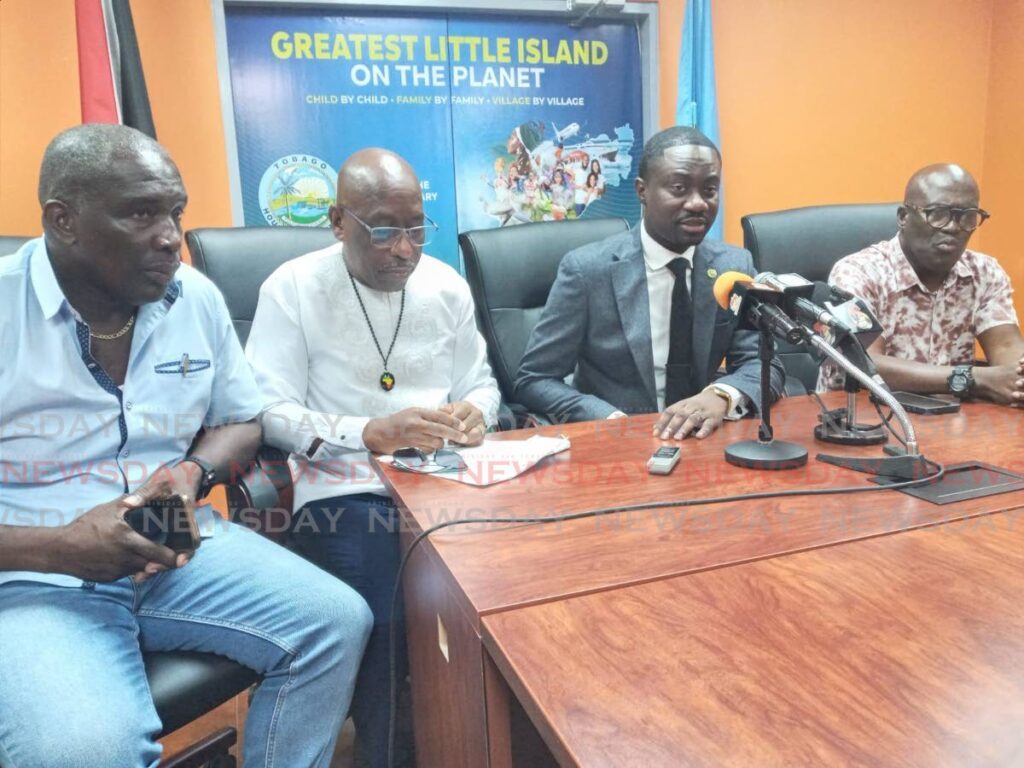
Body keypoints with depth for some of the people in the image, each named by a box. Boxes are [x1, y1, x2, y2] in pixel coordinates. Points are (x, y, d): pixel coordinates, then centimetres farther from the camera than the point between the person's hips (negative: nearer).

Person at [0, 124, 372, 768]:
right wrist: (55, 548, -25)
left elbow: (240, 422, 12)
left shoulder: (197, 297, 2)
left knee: (337, 623, -11)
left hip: (175, 548, 5)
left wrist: (193, 473, -9)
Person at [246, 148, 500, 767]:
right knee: (388, 623, -28)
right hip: (345, 488, -3)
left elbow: (482, 381, 17)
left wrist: (474, 411, -8)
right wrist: (369, 434, -22)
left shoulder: (447, 286, 11)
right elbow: (271, 412, -7)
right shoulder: (292, 289, -1)